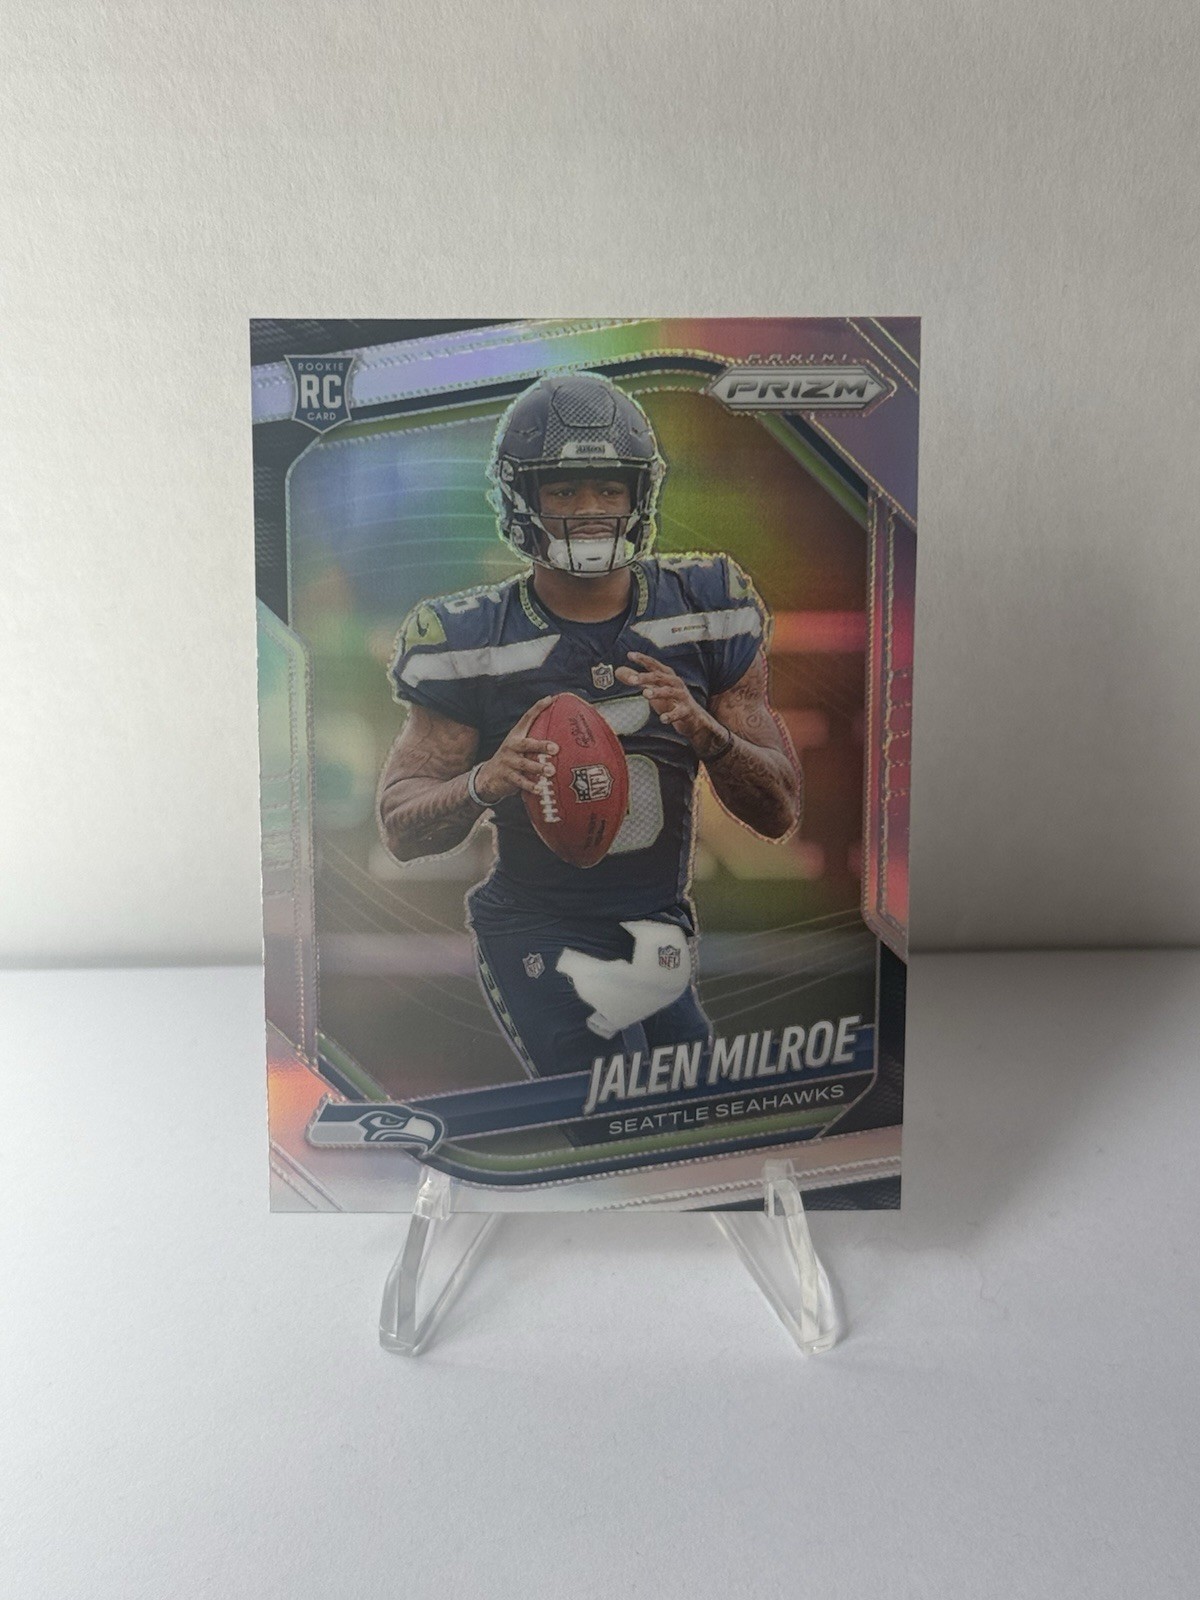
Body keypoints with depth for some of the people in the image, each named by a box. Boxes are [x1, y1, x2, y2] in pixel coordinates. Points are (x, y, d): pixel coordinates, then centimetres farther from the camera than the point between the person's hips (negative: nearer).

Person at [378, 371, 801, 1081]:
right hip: (540, 939, -4)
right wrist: (486, 782, -28)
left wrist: (707, 732, -23)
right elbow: (401, 827, -7)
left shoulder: (704, 607, -3)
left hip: (664, 938, 5)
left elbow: (780, 813, -3)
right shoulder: (474, 638, -9)